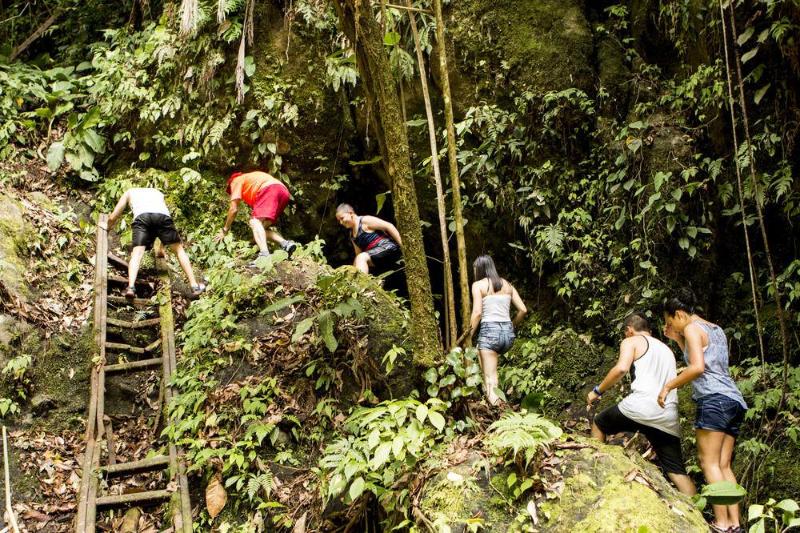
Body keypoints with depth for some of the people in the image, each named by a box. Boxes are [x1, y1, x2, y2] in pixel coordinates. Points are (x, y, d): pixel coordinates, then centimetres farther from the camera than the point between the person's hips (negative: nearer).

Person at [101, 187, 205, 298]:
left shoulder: (129, 192, 38)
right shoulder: (158, 192, 43)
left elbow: (113, 217, 34)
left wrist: (107, 228, 56)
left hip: (141, 217, -1)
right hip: (163, 215, 1)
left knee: (137, 253, -7)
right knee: (179, 249, 13)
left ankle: (131, 287, -30)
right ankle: (194, 286, 7)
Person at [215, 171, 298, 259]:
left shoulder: (236, 181, 18)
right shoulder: (251, 178, 41)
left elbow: (234, 209, 9)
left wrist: (225, 230, 18)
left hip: (270, 189, -8)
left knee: (255, 222, -18)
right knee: (261, 227, 12)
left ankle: (264, 255, -41)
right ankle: (285, 243, -8)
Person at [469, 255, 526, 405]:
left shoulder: (478, 285, 1)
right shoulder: (507, 284, 15)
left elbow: (477, 313, -10)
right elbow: (523, 310, 10)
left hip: (490, 331, -6)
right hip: (508, 332, 6)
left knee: (490, 381, -4)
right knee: (480, 353, 34)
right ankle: (495, 389, 28)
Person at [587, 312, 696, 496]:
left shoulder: (631, 341, 10)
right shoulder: (666, 349, 31)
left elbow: (621, 368, -9)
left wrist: (597, 391, -1)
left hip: (641, 406, -6)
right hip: (669, 417, 6)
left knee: (598, 424, 20)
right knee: (677, 470, 9)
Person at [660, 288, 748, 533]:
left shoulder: (693, 328, -3)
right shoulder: (717, 330, 23)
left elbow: (697, 367, -15)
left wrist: (668, 386, -8)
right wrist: (677, 338, 29)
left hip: (714, 399, -9)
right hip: (735, 400, 9)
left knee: (709, 463, -8)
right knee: (723, 465, 7)